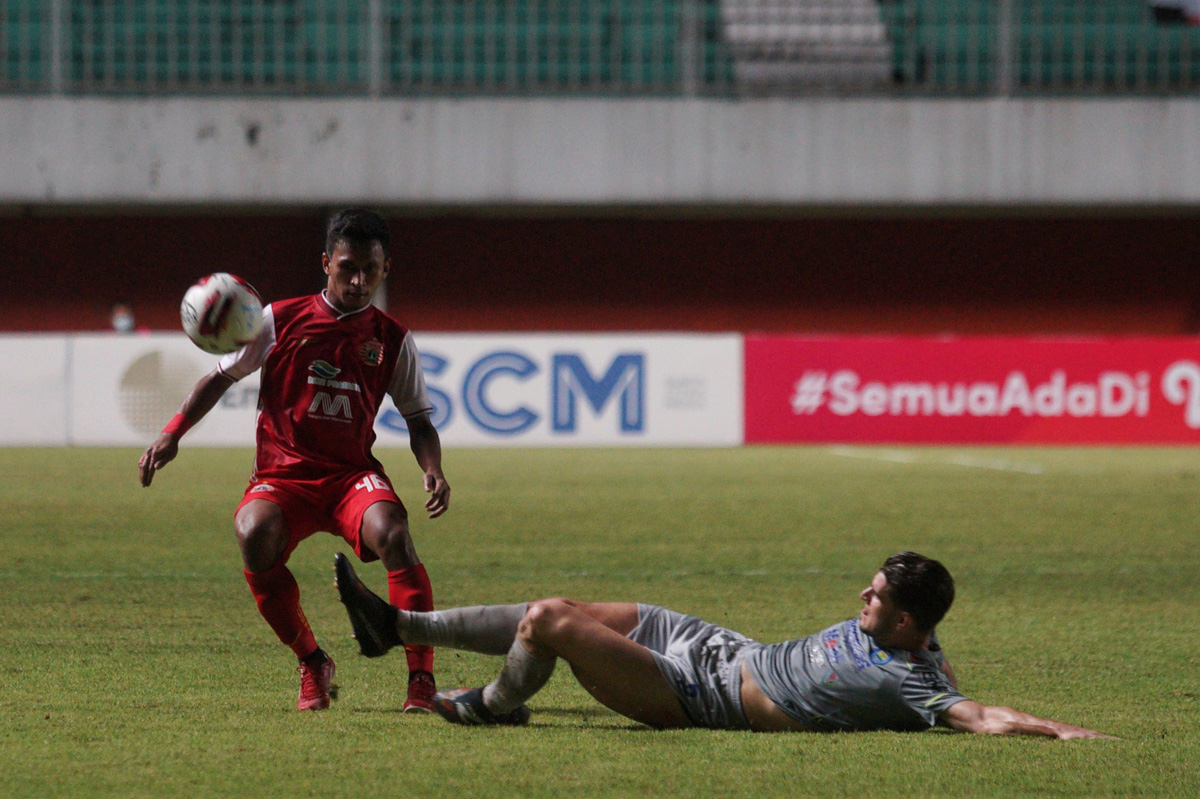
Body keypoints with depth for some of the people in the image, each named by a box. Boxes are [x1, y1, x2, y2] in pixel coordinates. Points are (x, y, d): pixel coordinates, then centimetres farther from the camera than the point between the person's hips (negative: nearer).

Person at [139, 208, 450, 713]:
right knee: (255, 534, -34)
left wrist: (433, 472, -8)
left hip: (352, 473, 1)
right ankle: (311, 663, -12)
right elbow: (221, 377, 11)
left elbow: (419, 421, 12)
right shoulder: (281, 321, 3)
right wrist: (172, 434, 1)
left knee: (391, 533, -33)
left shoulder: (392, 340, 7)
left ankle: (421, 677, -28)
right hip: (282, 476, -1)